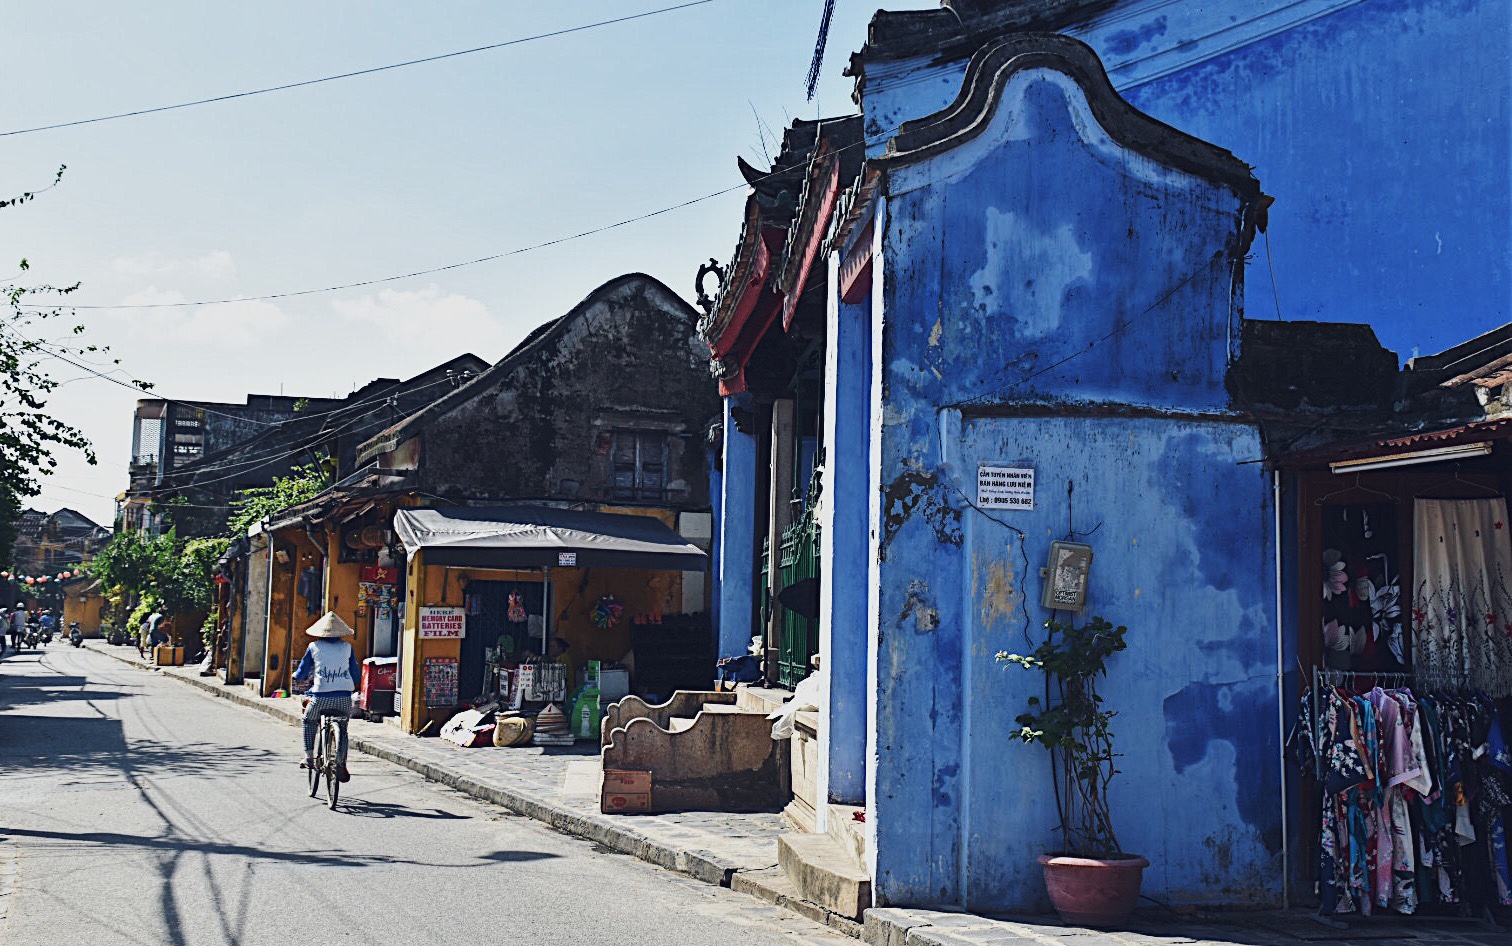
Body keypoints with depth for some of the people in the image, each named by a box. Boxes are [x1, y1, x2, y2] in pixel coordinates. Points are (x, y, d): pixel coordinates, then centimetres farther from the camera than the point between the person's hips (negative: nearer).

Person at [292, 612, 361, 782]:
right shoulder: (347, 648, 7)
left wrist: (300, 676, 35)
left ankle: (309, 757, 23)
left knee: (309, 722, 27)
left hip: (321, 697, -1)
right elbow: (356, 676, 12)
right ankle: (341, 764, 9)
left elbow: (300, 675, 12)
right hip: (344, 697, 1)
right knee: (342, 729, 20)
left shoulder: (314, 647, 4)